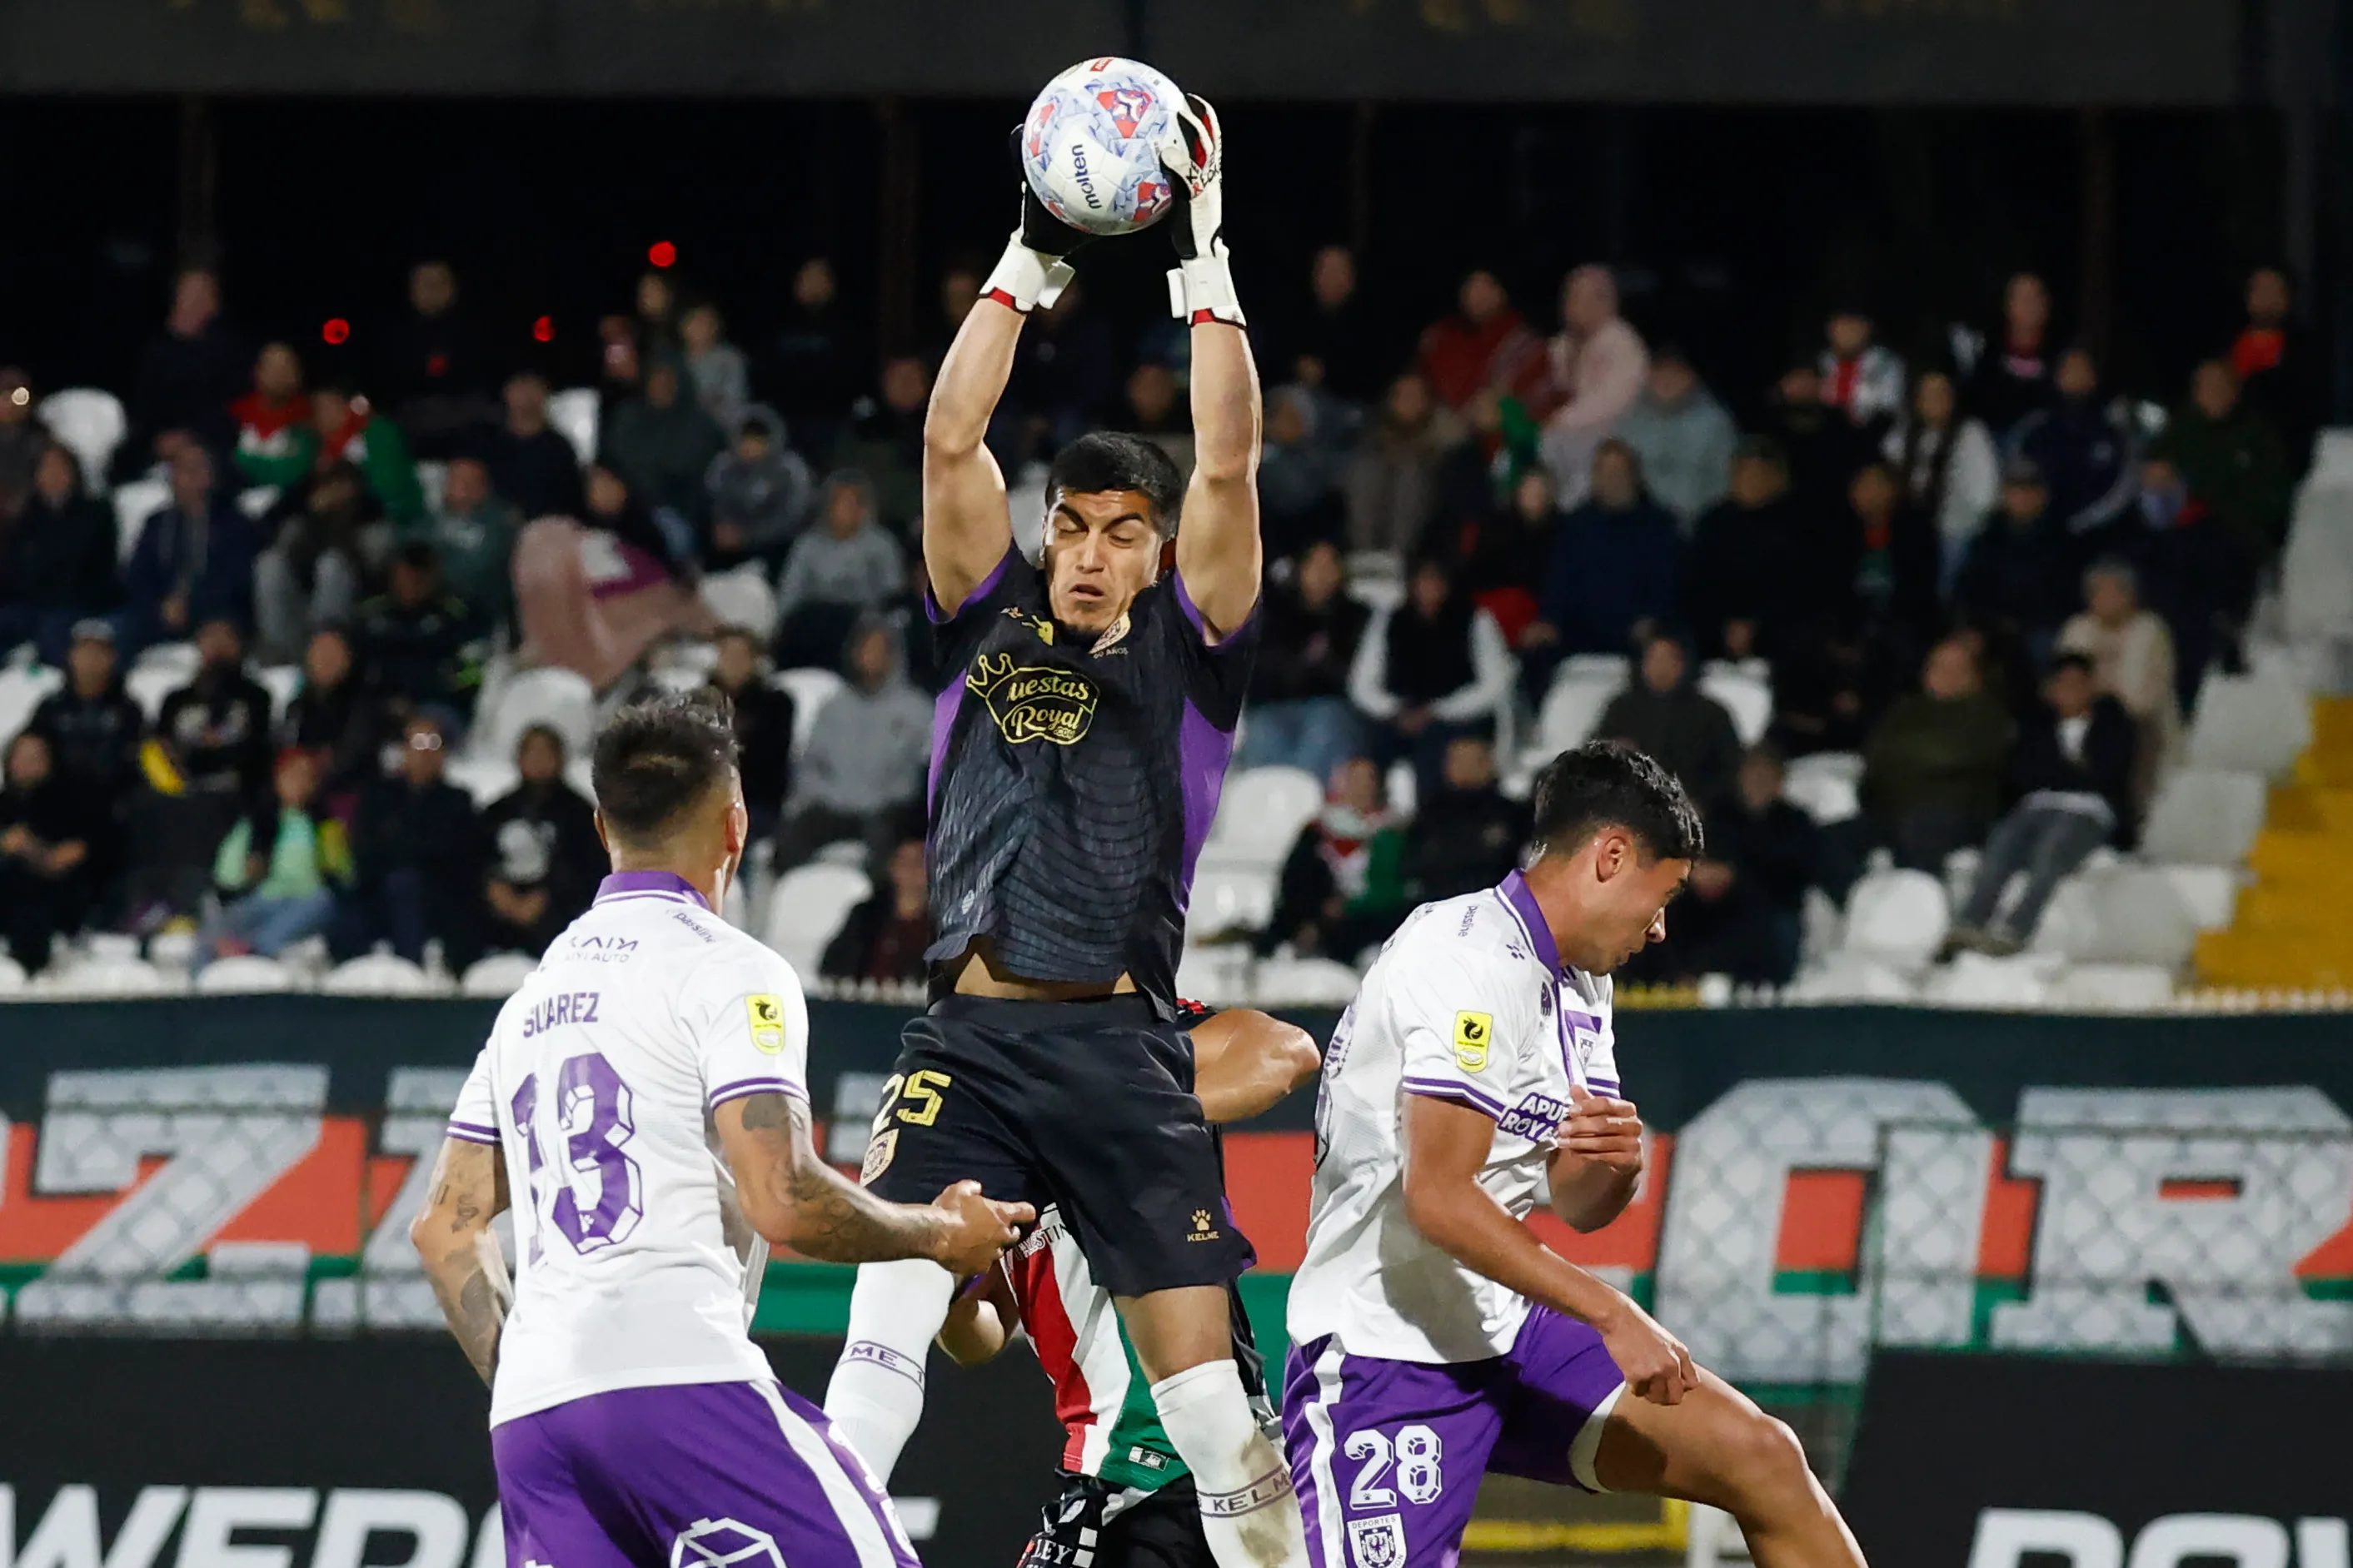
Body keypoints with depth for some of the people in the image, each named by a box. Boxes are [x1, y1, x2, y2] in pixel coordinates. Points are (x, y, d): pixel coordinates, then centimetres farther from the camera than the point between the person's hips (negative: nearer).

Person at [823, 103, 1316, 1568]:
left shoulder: (1187, 651, 9)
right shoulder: (990, 627, 14)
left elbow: (1229, 467, -1)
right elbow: (950, 444, 6)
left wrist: (1205, 255, -1)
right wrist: (1033, 258, 3)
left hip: (1125, 1048, -1)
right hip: (971, 1043, 1)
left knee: (1212, 1400, -3)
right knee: (881, 1348, -16)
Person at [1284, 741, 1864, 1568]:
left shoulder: (1579, 984, 14)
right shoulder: (1474, 959, -18)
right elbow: (1438, 1197, -26)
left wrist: (1617, 1159, -7)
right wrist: (1613, 1313, -24)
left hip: (1508, 1340, 10)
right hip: (1386, 1353, -9)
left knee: (1762, 1459, 0)